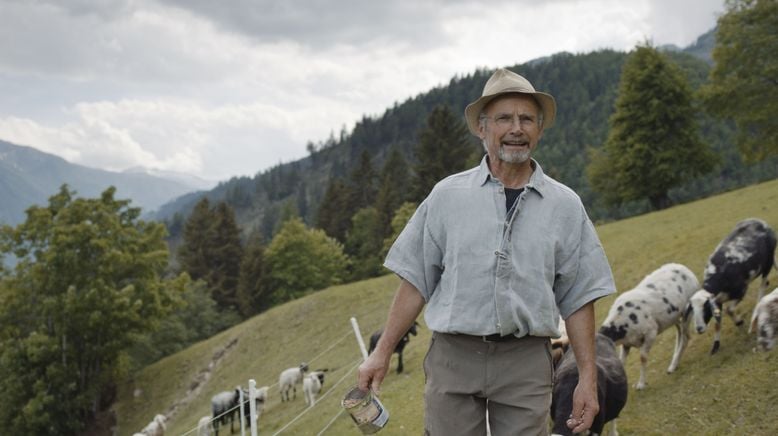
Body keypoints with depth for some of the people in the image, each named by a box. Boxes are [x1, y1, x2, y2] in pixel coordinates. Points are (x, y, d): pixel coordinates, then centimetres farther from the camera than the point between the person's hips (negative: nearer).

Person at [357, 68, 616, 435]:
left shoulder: (565, 206, 5)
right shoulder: (447, 195, 3)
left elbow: (577, 298, 6)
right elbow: (416, 281, 6)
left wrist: (588, 377, 1)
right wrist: (382, 353, 2)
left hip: (526, 363, 1)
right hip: (453, 356, 0)